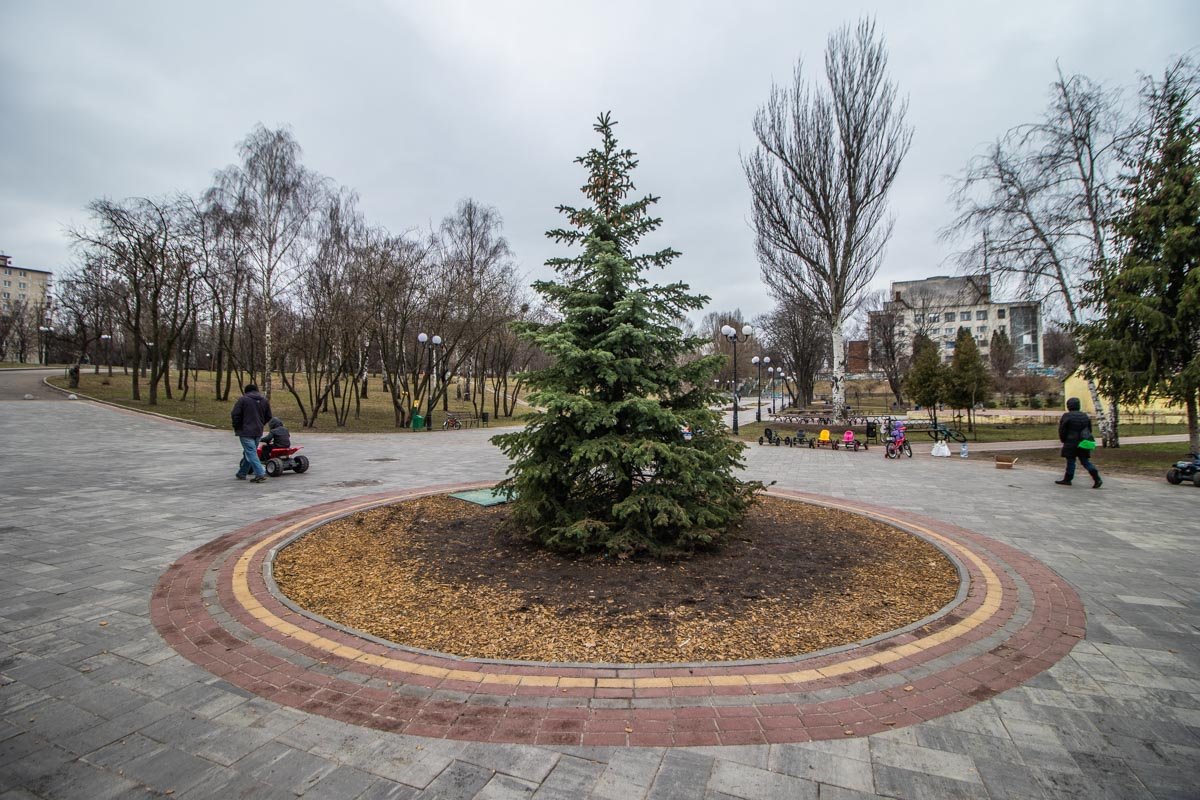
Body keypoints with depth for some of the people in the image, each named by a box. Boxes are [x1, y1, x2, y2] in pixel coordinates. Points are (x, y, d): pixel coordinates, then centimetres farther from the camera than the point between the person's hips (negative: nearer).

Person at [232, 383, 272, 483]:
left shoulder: (243, 399, -7)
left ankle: (260, 474, -17)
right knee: (248, 453, 18)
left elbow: (235, 415, -10)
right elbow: (268, 417, 12)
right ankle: (242, 473, 27)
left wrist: (236, 427, 5)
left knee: (251, 453, -7)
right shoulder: (264, 400, 10)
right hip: (258, 432, 6)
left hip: (245, 431, -6)